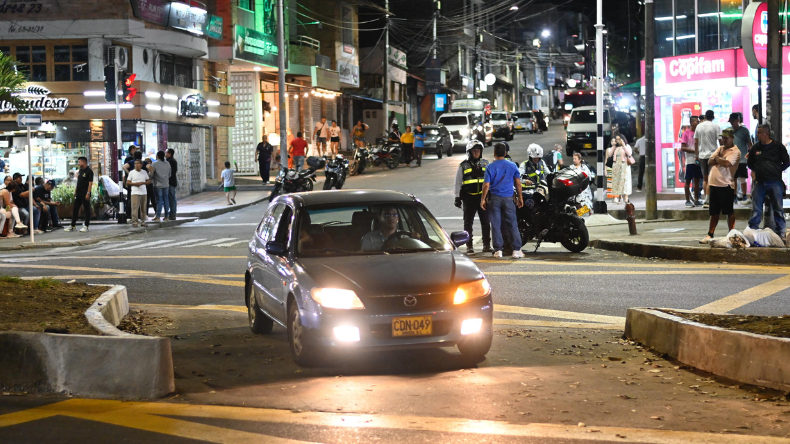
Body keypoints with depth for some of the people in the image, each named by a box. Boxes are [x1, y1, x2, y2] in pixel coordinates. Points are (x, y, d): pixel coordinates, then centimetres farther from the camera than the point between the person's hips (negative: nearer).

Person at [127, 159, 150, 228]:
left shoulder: (144, 172, 9)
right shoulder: (131, 172, 2)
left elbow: (148, 181, 11)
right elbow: (127, 182, 2)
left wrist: (143, 183, -8)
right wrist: (135, 184, -15)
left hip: (144, 192, 3)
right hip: (135, 193, -3)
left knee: (143, 208, 7)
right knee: (135, 208, -10)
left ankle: (143, 221, 16)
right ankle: (134, 222, -10)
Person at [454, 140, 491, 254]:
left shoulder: (485, 164, 12)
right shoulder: (463, 165, 5)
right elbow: (458, 182, 6)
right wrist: (457, 197, 1)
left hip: (483, 196, 1)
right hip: (469, 198, -1)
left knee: (486, 222, 0)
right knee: (468, 222, 3)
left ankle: (487, 245, 6)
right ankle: (469, 246, 8)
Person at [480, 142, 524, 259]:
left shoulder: (490, 167, -4)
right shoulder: (512, 166, 2)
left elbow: (486, 185, -7)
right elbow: (518, 183, 4)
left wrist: (483, 199, 0)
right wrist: (520, 197, 13)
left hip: (495, 198, -1)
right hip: (508, 198, 1)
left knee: (496, 225, 4)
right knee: (512, 225, 5)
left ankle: (498, 250, 4)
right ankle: (517, 250, 1)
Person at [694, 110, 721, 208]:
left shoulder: (699, 126, 7)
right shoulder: (715, 126, -6)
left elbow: (696, 142, 10)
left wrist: (697, 154, 19)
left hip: (702, 155, 4)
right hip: (713, 155, -4)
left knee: (705, 178, 13)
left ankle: (707, 200, 14)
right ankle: (707, 201, -12)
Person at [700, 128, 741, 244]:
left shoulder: (735, 151, -6)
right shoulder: (720, 148, 18)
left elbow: (727, 163, -21)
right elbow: (710, 162, 10)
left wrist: (717, 158, -3)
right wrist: (719, 159, -9)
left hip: (726, 185, -7)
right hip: (714, 184, 7)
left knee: (729, 212, -1)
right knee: (714, 212, 12)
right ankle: (710, 235, 17)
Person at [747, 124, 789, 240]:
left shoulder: (778, 147, 1)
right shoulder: (755, 148, 10)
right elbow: (750, 164, 20)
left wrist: (777, 171, 1)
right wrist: (758, 170, 9)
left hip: (775, 182, -3)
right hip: (759, 182, 3)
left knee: (778, 209, 2)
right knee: (756, 209, 1)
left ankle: (781, 233, 8)